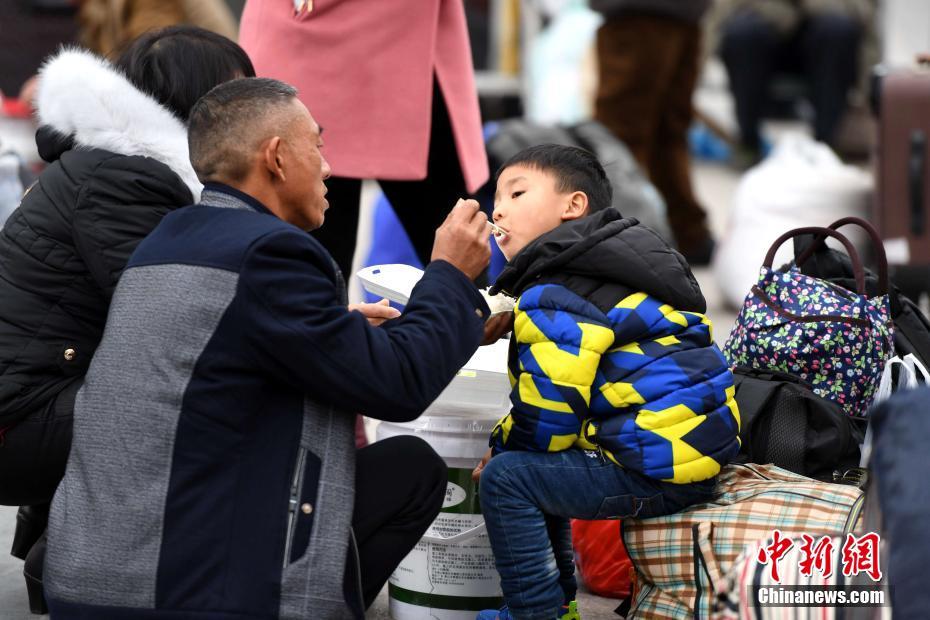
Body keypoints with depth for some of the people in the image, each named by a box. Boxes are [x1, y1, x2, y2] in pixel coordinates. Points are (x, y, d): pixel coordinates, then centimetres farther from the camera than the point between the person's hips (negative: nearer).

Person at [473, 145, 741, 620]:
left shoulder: (553, 297, -12)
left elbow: (547, 416, -15)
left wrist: (501, 448, 5)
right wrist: (507, 445, 20)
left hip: (661, 469, -11)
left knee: (507, 477, -10)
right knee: (534, 464, 24)